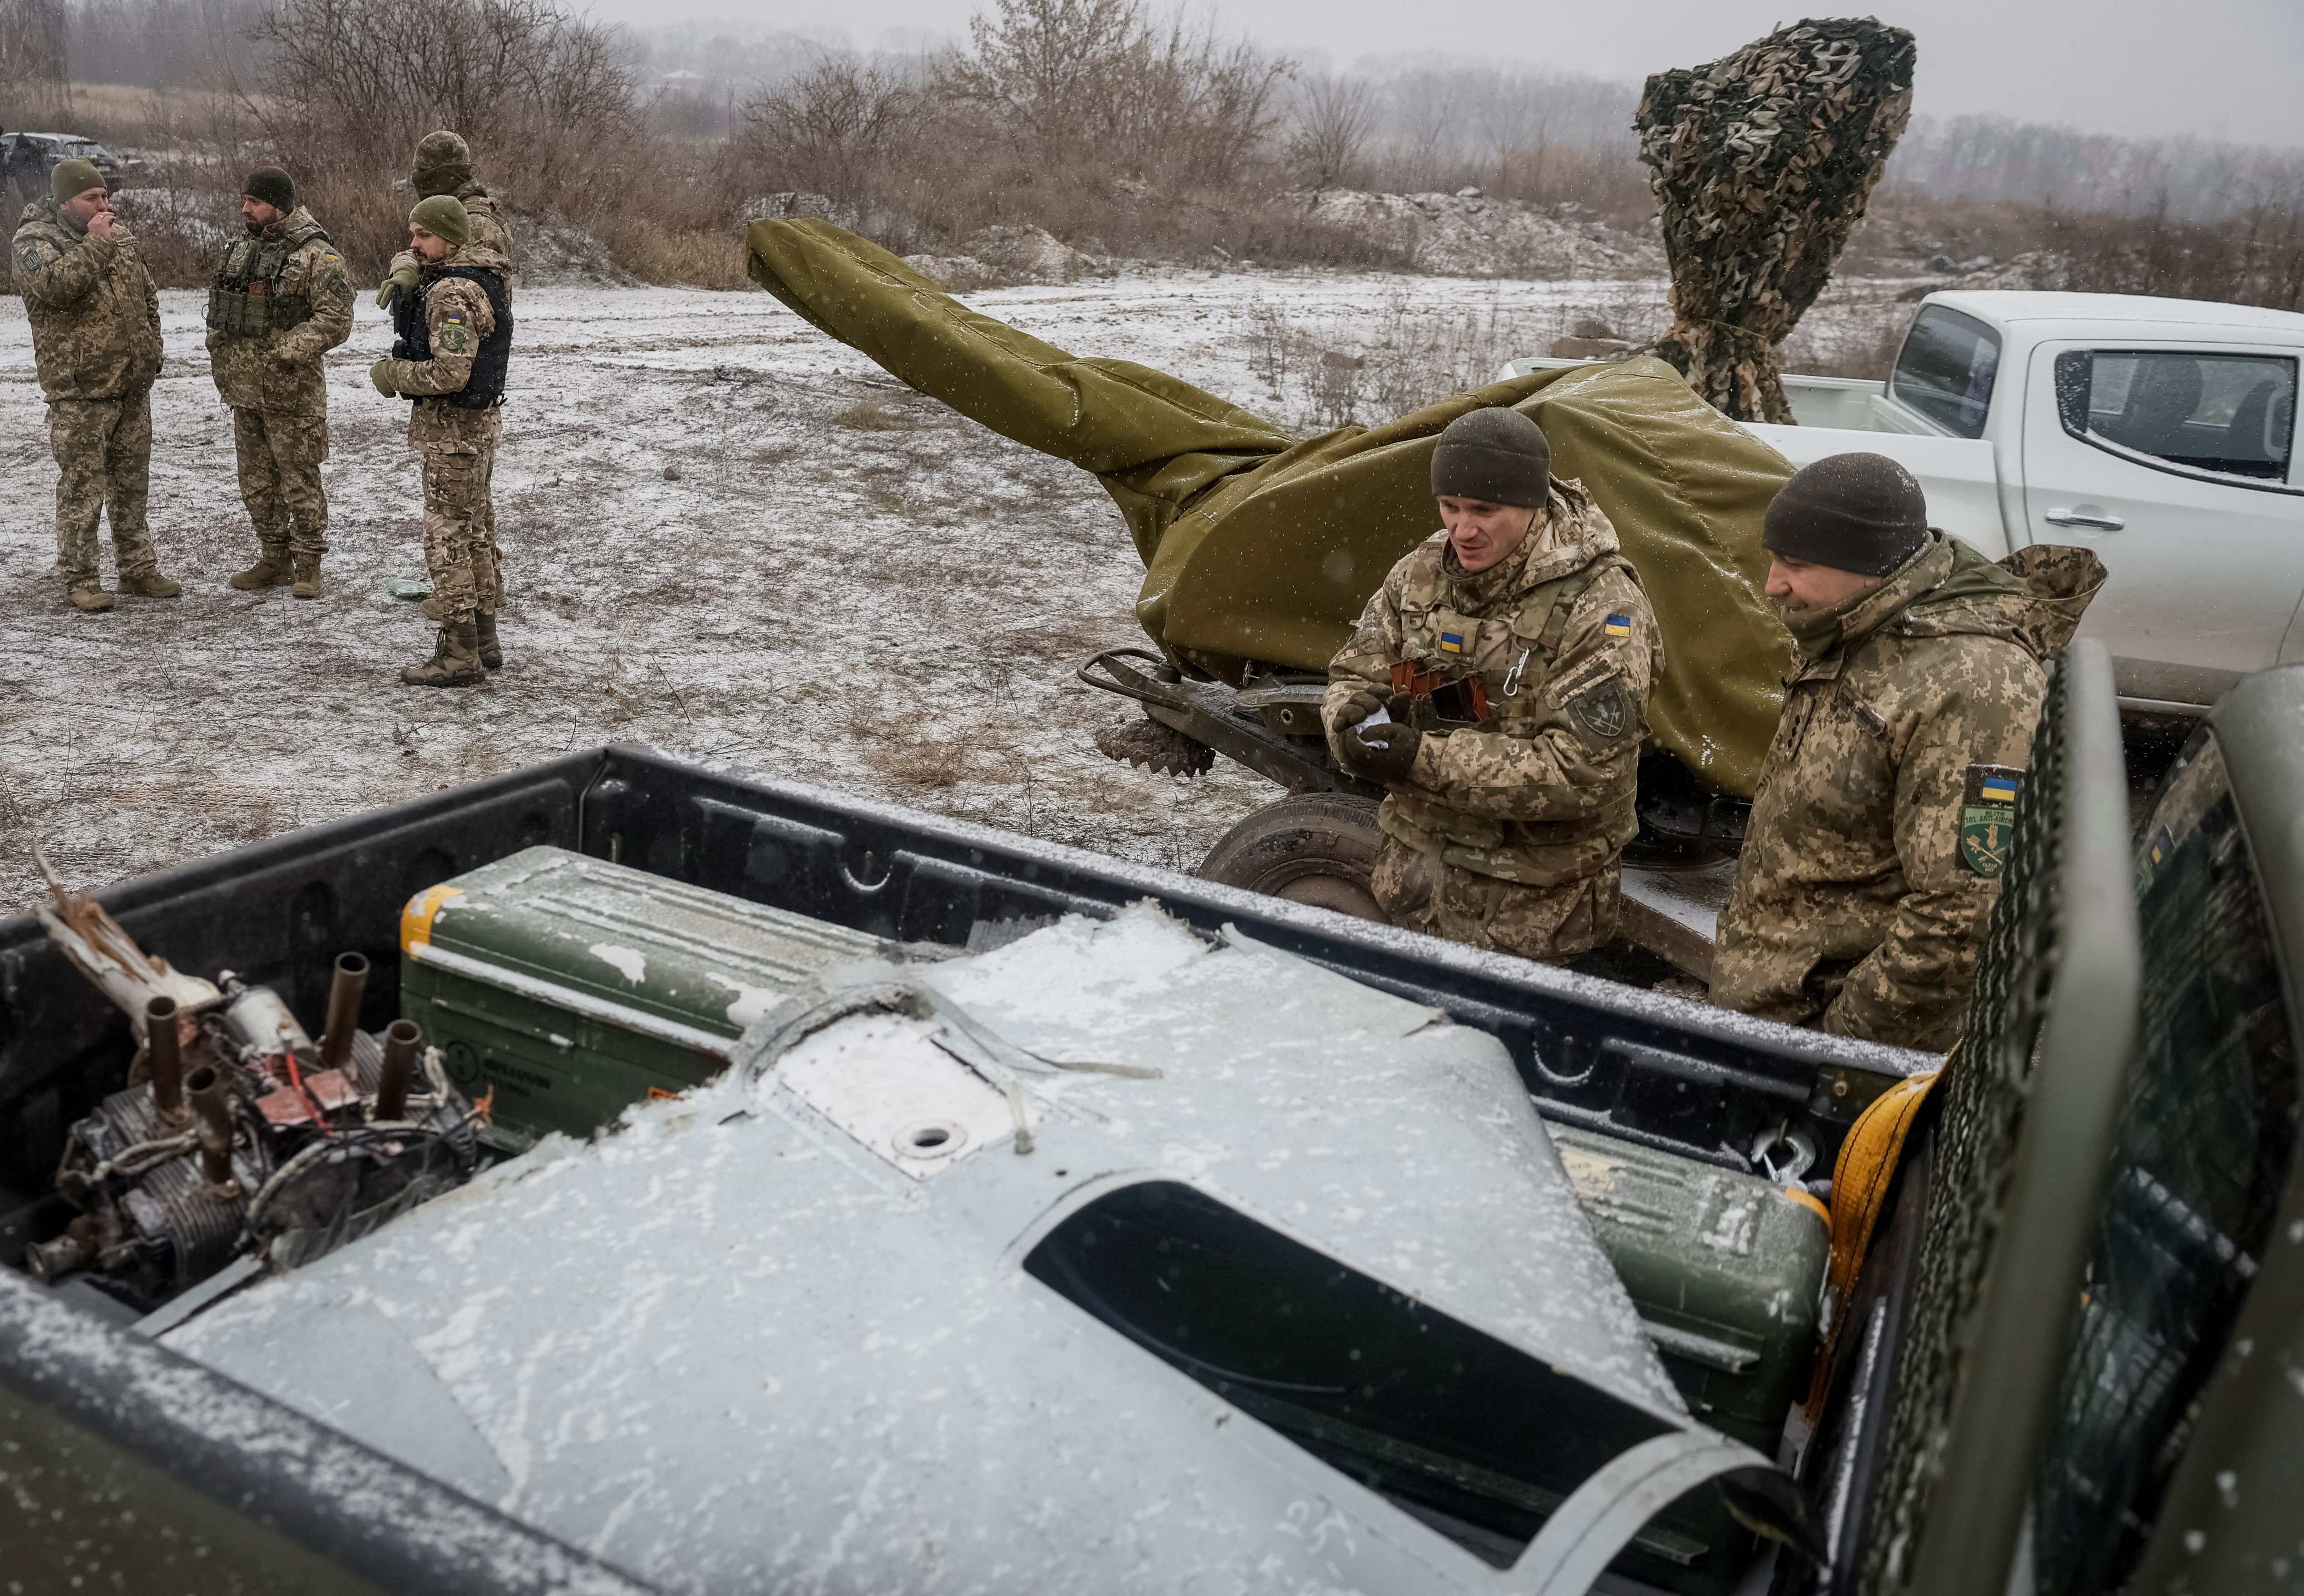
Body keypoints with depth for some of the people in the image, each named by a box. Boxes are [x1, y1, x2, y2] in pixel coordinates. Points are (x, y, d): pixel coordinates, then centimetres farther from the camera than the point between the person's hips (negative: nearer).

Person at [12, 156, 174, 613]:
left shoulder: (119, 236, 12)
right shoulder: (34, 240, -7)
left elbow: (148, 295, 23)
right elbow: (57, 285, -27)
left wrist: (150, 348, 15)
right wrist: (95, 245, -22)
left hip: (133, 385, 6)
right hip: (81, 391, -6)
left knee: (132, 484, 13)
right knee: (82, 489, -3)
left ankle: (137, 569, 23)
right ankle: (80, 580, 5)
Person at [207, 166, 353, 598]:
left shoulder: (316, 256, -9)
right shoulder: (241, 251, 15)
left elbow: (335, 320, -17)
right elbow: (220, 310, 25)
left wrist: (285, 352, -21)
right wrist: (218, 351, 11)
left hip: (290, 393, -8)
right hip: (243, 389, 8)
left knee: (300, 480, -2)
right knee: (257, 480, 13)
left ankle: (308, 566, 7)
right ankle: (274, 559, 24)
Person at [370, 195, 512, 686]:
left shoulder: (451, 293, -20)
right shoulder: (486, 280, 11)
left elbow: (450, 374, -27)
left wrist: (390, 375, -12)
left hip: (452, 428, -10)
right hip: (480, 422, 10)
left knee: (447, 539, -5)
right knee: (471, 534, 16)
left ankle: (458, 657, -1)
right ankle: (483, 642, 23)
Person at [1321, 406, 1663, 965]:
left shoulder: (1601, 608, -18)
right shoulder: (1422, 571, 1)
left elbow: (1583, 775, -24)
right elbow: (1353, 676, 9)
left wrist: (1426, 757, -28)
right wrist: (1355, 725, -18)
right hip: (1414, 868, 5)